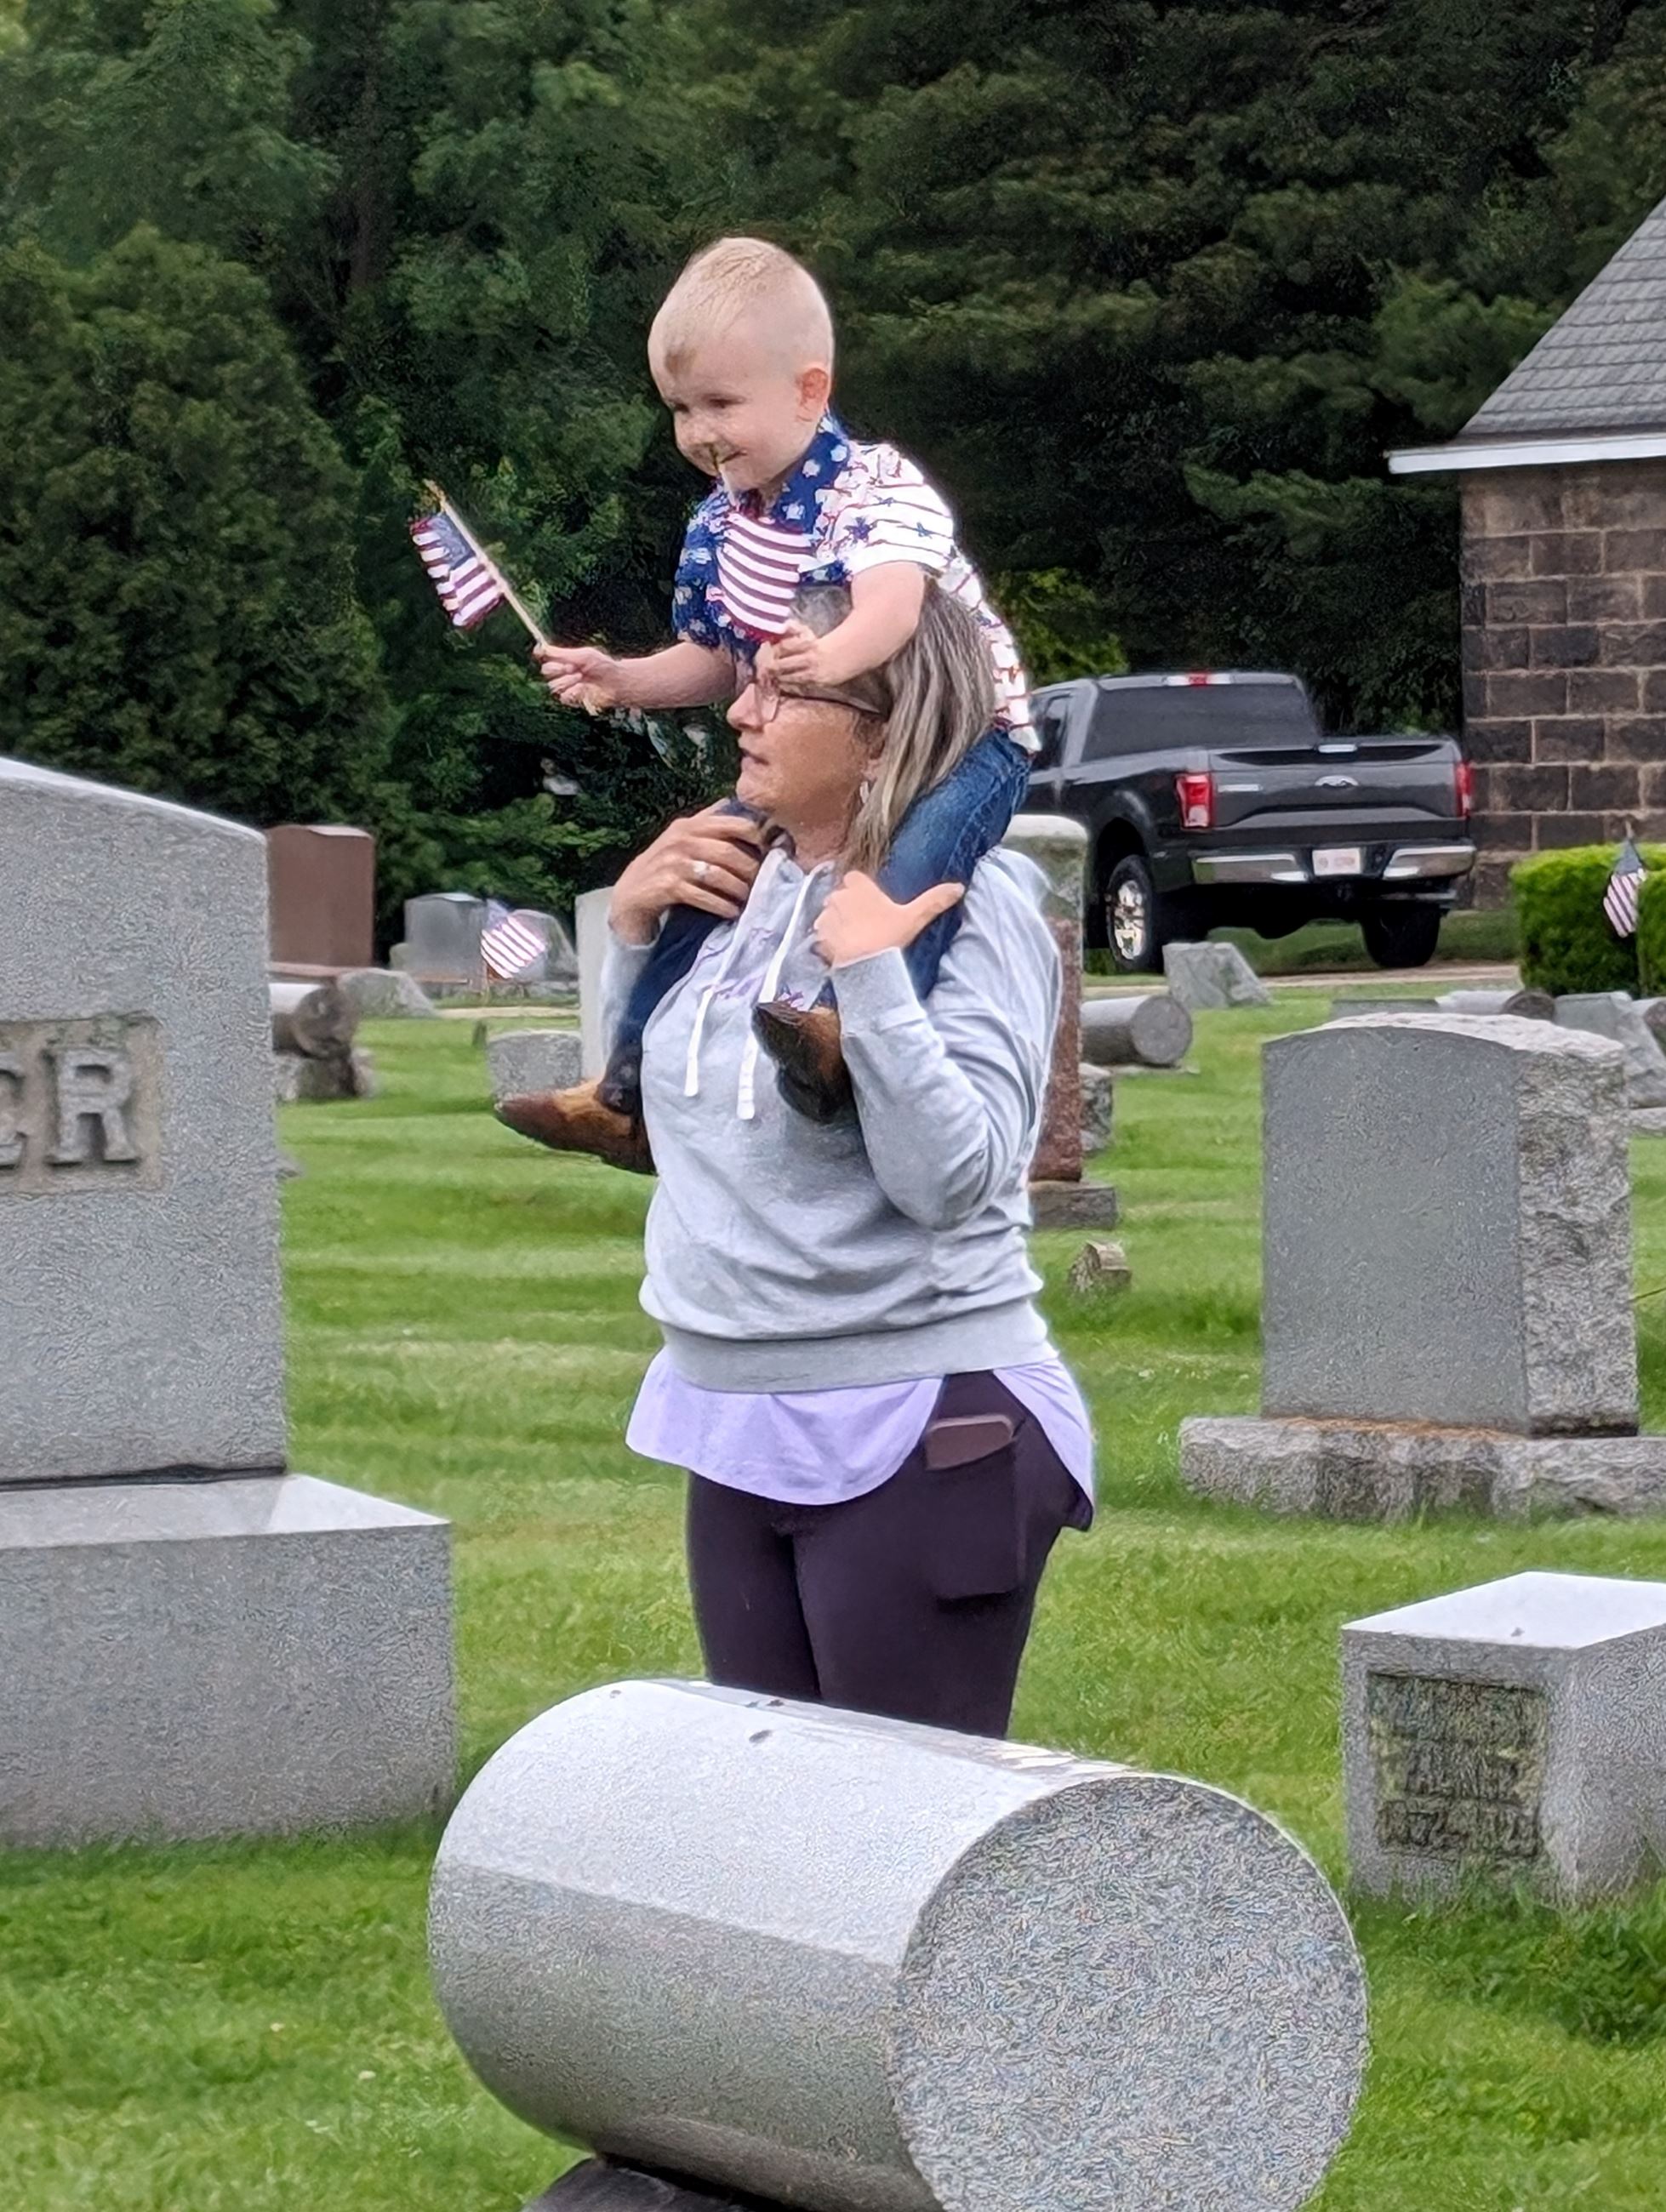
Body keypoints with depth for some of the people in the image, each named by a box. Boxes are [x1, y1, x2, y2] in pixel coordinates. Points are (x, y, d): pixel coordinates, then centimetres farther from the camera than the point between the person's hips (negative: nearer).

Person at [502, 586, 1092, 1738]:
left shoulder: (972, 906, -13)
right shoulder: (733, 886, 7)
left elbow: (953, 1175, -22)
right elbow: (647, 1114, 19)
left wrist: (870, 975, -26)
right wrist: (630, 928, 7)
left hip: (915, 1431, -8)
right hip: (735, 1420, 8)